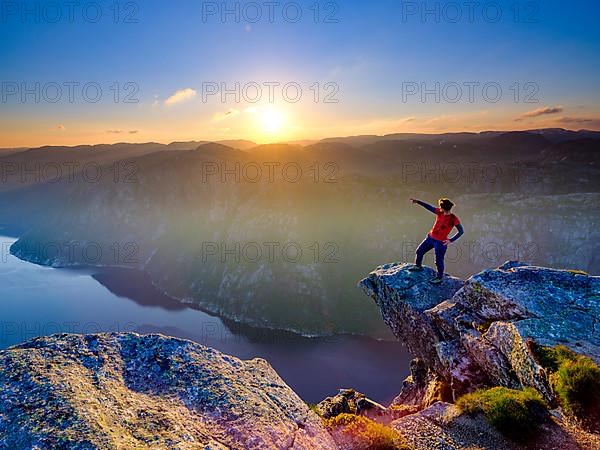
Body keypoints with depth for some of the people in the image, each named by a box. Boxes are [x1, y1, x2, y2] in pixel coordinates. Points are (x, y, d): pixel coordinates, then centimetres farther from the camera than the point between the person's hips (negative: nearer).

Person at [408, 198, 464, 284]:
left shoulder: (454, 219, -21)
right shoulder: (440, 212, -7)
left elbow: (461, 231, -13)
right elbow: (429, 207, 4)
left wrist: (451, 240, -20)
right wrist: (418, 201, 0)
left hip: (440, 242, -6)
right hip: (430, 237, 7)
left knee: (439, 261, 3)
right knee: (419, 251, 18)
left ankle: (440, 277, 26)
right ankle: (418, 266, 43)